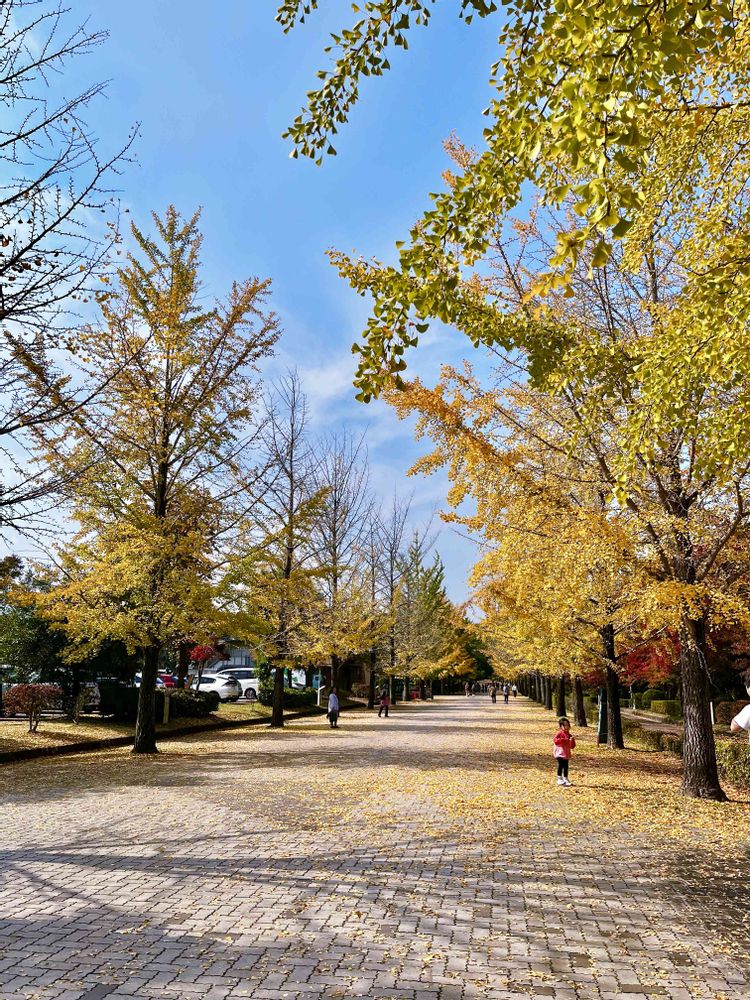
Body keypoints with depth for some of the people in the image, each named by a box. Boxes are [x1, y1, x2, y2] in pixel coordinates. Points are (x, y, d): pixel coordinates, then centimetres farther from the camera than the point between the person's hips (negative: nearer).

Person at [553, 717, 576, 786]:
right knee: (561, 765, -12)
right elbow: (555, 741, -22)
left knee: (566, 766, 6)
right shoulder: (559, 733, -5)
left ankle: (565, 779, 18)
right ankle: (559, 779, -2)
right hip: (560, 753, -6)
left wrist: (572, 741, -5)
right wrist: (565, 740, -21)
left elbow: (572, 747, 15)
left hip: (566, 754, 6)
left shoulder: (569, 735, 13)